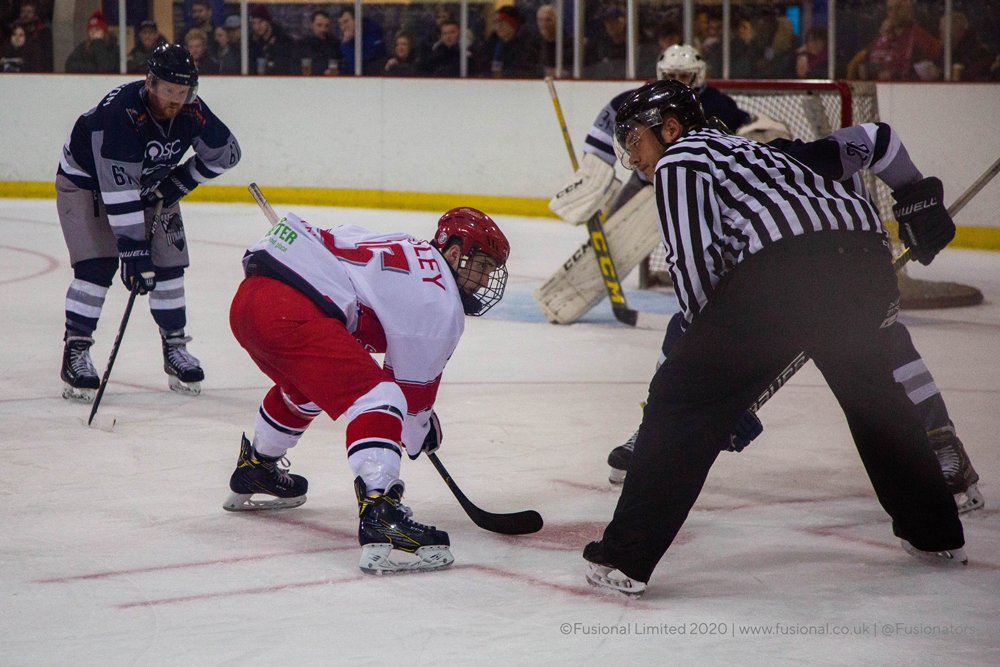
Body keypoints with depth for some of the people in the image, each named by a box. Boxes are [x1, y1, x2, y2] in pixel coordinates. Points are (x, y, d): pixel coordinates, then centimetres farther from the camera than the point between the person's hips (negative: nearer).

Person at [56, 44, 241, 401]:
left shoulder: (192, 111, -21)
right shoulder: (120, 111, -39)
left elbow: (226, 152, -2)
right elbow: (117, 191, -40)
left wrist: (178, 182, -9)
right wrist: (133, 250, -41)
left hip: (150, 183, 6)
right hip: (86, 180, -5)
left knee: (169, 260, -1)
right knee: (96, 264, -18)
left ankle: (174, 347, 12)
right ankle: (75, 351, -10)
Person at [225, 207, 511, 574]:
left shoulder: (407, 251, 26)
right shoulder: (440, 303, -1)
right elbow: (413, 383, 4)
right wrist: (420, 429, 23)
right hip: (291, 311, -11)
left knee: (303, 388, 37)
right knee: (375, 398, -15)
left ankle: (253, 474, 59)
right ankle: (379, 516, -30)